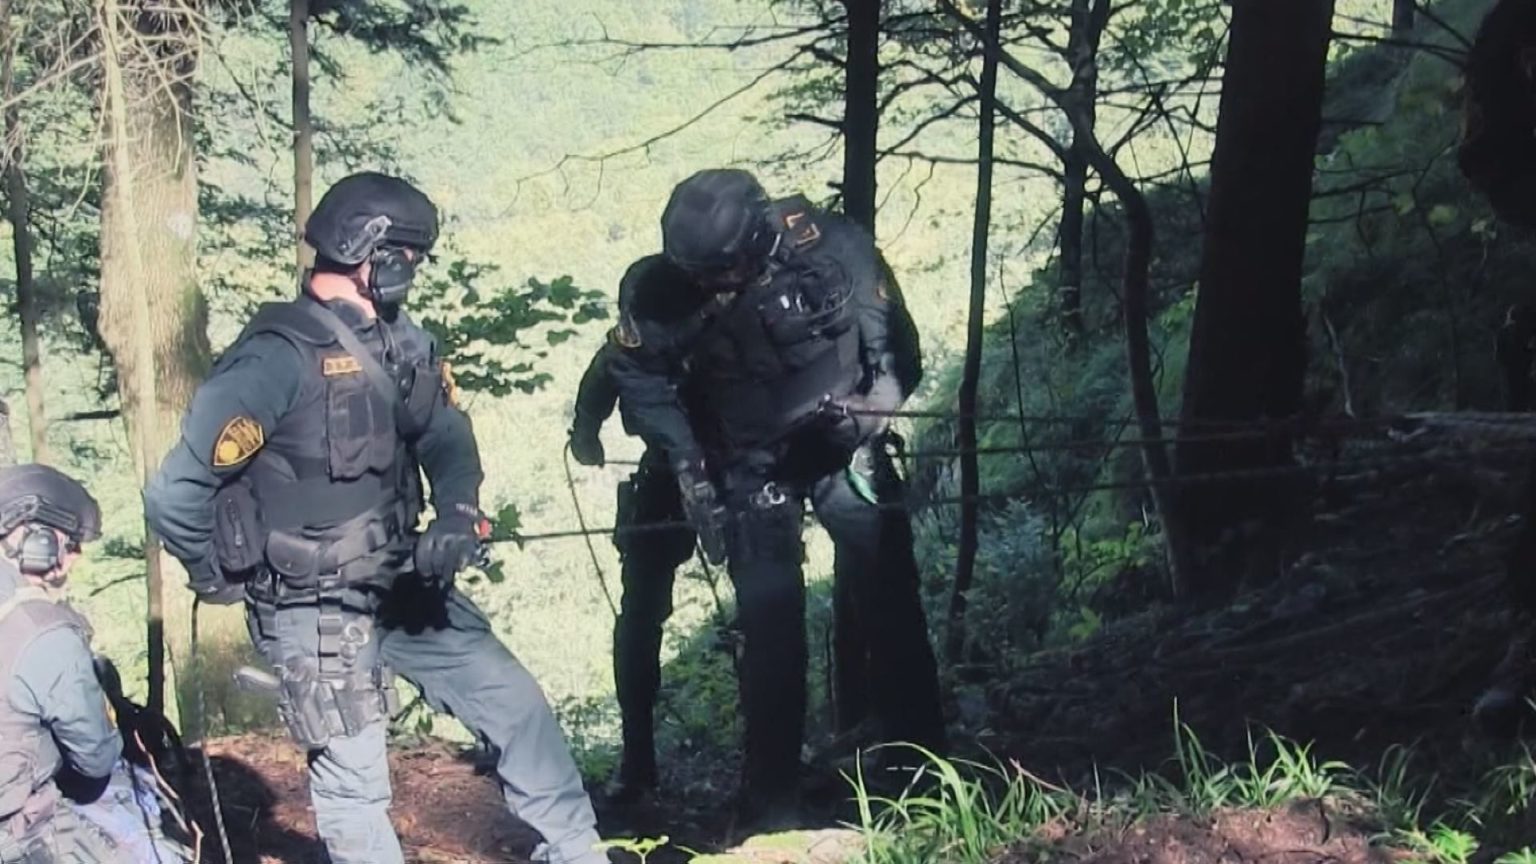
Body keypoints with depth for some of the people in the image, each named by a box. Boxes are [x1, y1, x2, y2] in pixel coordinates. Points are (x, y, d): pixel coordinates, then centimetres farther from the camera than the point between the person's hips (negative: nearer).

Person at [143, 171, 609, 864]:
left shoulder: (401, 343, 2)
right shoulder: (277, 358, -24)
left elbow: (448, 441, 10)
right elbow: (174, 494, -25)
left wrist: (457, 520, -13)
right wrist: (226, 580, -8)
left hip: (405, 588, 8)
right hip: (317, 612, -8)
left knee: (518, 704, 12)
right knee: (355, 780, 0)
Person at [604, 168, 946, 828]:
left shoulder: (828, 248, -23)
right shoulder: (656, 290, -20)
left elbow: (892, 340, -9)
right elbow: (641, 378, -3)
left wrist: (875, 407, -22)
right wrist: (687, 466, -8)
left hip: (843, 442, 0)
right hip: (751, 462, 0)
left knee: (885, 594, -6)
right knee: (768, 617, -6)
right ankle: (771, 795, 3)